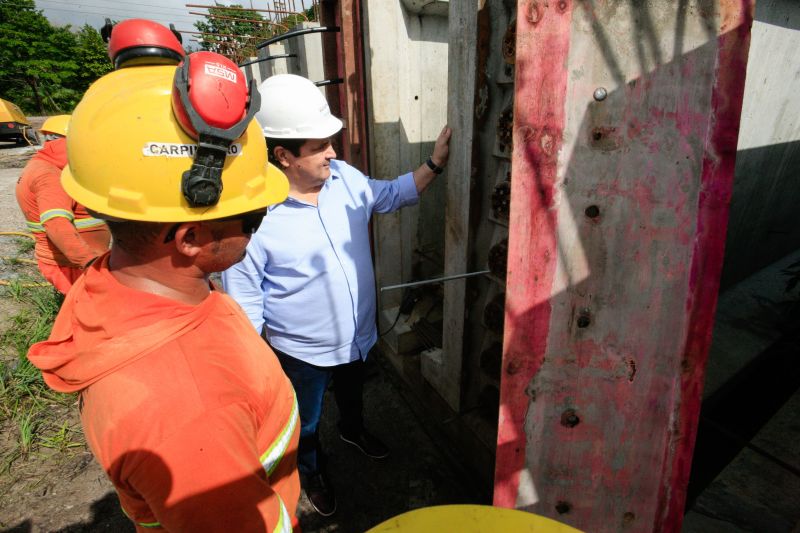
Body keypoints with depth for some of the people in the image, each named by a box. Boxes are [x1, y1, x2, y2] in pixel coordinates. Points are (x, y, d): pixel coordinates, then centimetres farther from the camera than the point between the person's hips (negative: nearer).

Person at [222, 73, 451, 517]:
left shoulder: (344, 177, -12)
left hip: (357, 335, 5)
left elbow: (391, 195, 7)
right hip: (302, 352, -5)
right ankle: (311, 468, 56)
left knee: (352, 393, 35)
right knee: (306, 422, 24)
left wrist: (435, 163, -4)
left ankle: (352, 429, 68)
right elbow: (244, 304, -19)